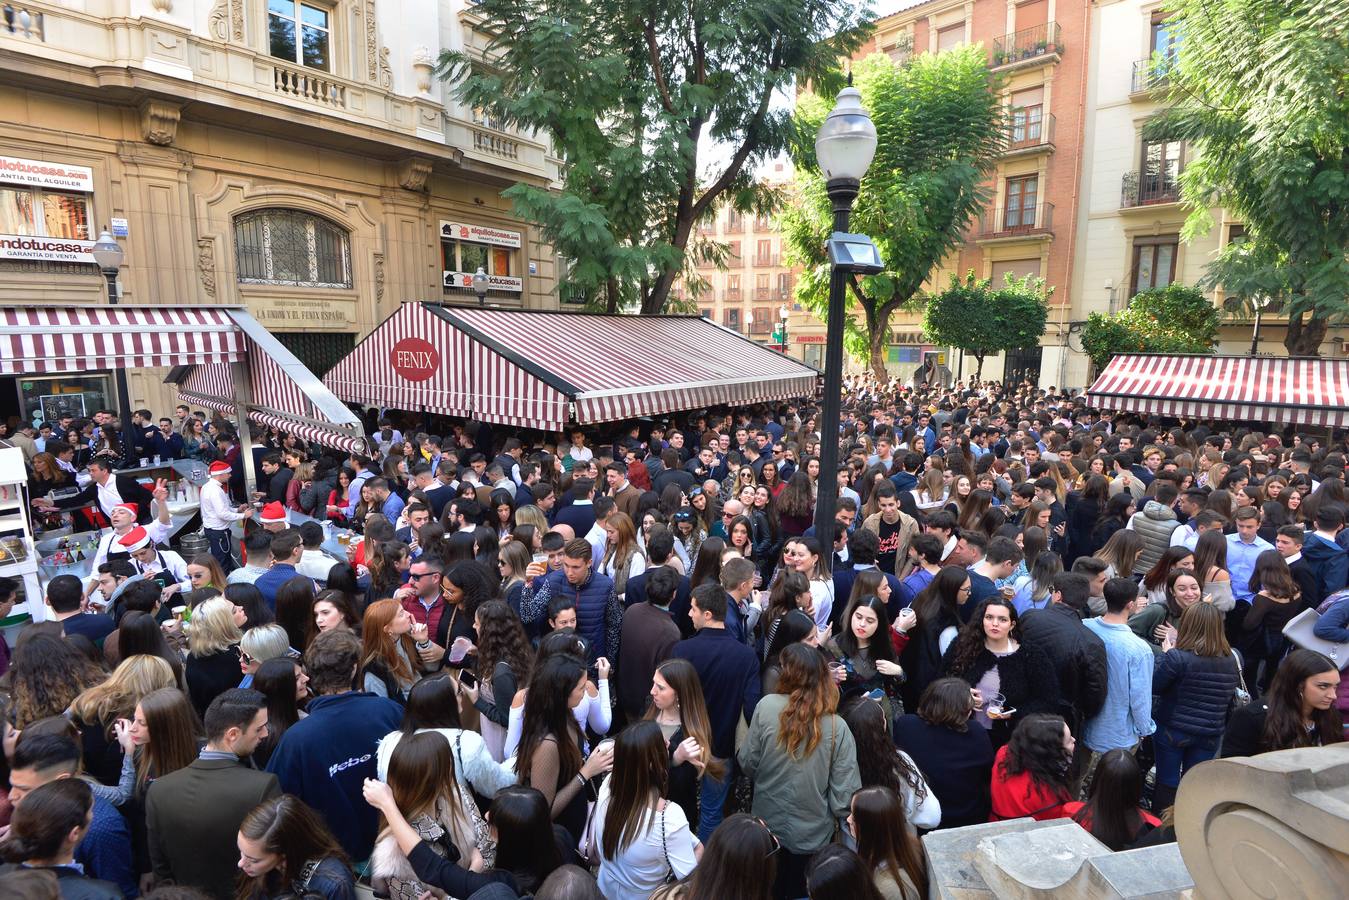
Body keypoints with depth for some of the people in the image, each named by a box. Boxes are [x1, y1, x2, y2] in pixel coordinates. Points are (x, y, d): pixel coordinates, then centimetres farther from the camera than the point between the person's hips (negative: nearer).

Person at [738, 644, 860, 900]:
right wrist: (838, 817, 5)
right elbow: (844, 795, -16)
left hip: (768, 826, 1)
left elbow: (748, 763, -10)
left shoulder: (767, 706, -20)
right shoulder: (838, 727, -20)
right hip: (813, 835, 0)